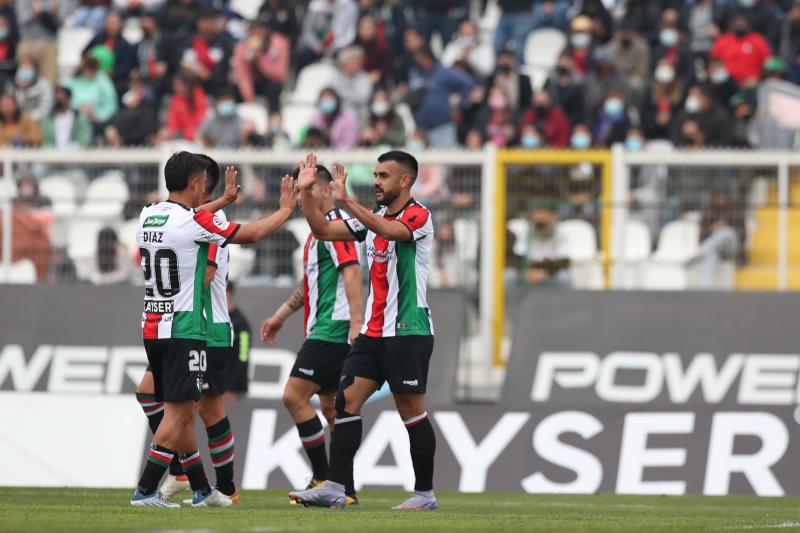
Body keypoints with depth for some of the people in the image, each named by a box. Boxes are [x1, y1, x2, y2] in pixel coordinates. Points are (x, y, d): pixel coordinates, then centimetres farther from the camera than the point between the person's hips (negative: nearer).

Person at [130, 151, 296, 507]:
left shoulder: (148, 217, 7)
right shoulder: (195, 223, -14)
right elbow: (252, 234, -5)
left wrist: (224, 200, 40)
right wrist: (285, 210, 12)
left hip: (152, 329, 8)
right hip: (184, 331, -8)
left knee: (183, 412, 15)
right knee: (177, 411, -7)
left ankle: (202, 490, 23)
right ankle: (146, 491, -13)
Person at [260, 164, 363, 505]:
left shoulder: (335, 225, -11)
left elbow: (352, 272, -21)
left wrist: (356, 321, -29)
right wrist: (280, 316, 35)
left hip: (330, 331, -10)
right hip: (323, 330, 10)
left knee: (294, 396, -13)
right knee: (330, 406, 10)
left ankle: (323, 480, -10)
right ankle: (346, 489, 10)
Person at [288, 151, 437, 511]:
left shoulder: (418, 216, -10)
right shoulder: (373, 216, 13)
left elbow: (389, 230, -31)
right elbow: (324, 230, 12)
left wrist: (347, 201, -39)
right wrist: (306, 193, 0)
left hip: (407, 332, -7)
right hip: (373, 331, 7)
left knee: (411, 412, -3)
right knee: (347, 401, -3)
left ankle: (425, 494, 6)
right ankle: (335, 488, -6)